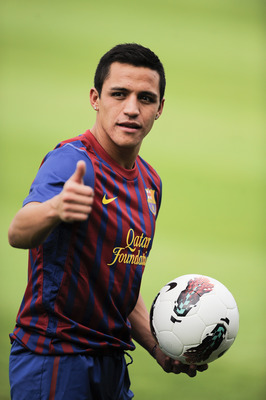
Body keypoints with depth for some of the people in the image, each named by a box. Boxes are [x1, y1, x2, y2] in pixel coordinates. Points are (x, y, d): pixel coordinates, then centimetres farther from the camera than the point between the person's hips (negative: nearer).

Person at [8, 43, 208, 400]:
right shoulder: (72, 161, -16)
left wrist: (159, 349, 9)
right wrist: (54, 209, -57)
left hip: (112, 363, 8)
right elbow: (18, 233, -36)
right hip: (54, 359, -8)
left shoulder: (150, 183, 10)